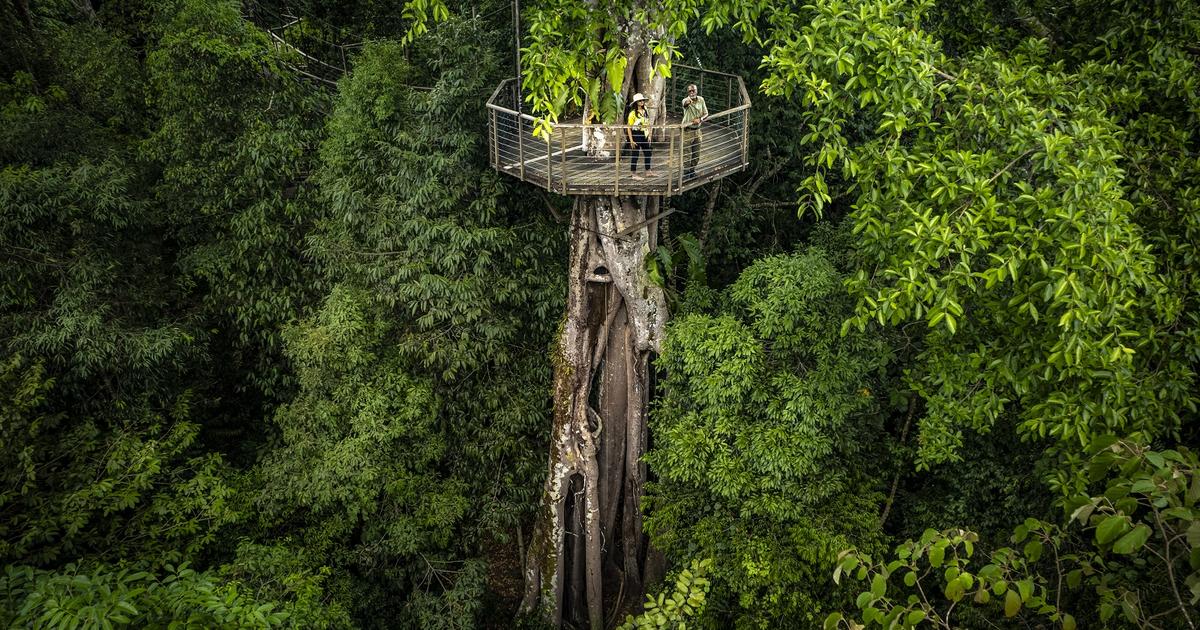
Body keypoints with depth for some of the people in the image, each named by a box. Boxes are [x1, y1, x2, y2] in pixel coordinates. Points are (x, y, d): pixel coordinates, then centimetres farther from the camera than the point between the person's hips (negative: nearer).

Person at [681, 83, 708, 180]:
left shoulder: (701, 99, 2)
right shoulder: (686, 100, -12)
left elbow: (706, 114, 5)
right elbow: (686, 103, -39)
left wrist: (700, 119, -17)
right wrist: (689, 100, -64)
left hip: (697, 130, 5)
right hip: (687, 131, -5)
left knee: (696, 154, 13)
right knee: (687, 154, -4)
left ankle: (692, 170, 29)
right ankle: (686, 172, 8)